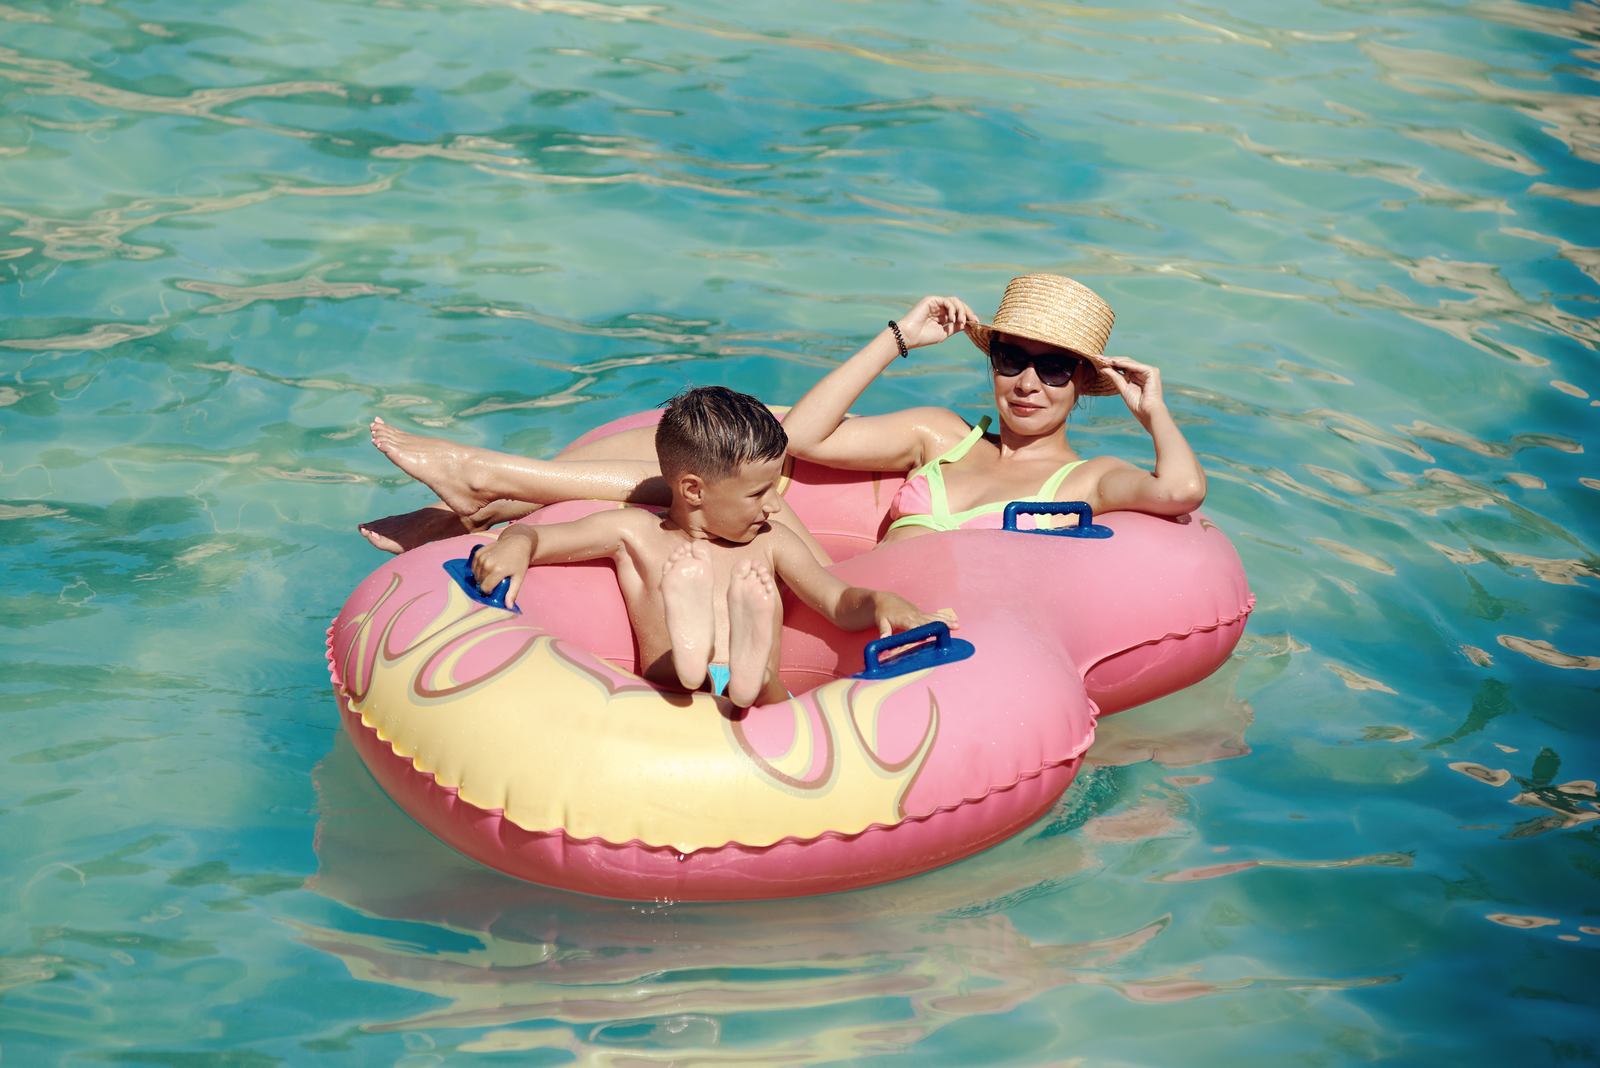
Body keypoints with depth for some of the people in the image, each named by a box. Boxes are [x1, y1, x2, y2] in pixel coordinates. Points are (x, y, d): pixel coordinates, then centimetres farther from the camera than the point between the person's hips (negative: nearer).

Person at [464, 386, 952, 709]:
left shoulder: (768, 542, 25)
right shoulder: (636, 533, 17)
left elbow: (839, 602, 20)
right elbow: (529, 534, 17)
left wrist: (881, 603, -5)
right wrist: (515, 546, -9)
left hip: (759, 712, 1)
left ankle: (753, 674, -65)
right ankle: (688, 655, -67)